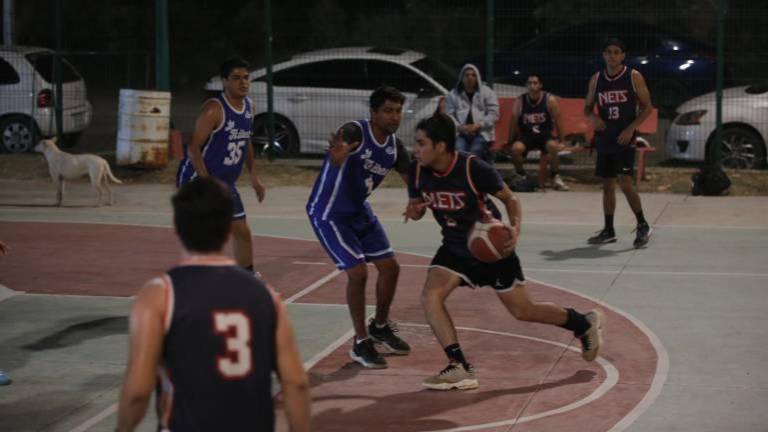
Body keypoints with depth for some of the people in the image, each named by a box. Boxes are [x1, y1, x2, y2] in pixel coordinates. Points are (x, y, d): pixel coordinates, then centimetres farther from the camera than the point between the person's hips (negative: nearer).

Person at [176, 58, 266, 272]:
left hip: (225, 182, 8)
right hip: (197, 179, -8)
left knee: (242, 232, 16)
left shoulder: (249, 106, 6)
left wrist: (254, 176, 16)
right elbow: (194, 147, -22)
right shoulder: (214, 108, -20)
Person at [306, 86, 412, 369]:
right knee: (358, 272, -17)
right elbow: (336, 159, -49)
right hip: (328, 214, -8)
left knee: (390, 268, 9)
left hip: (359, 211, 8)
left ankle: (380, 328, 32)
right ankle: (361, 343, -2)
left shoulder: (395, 146, -4)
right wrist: (337, 155, -74)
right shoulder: (354, 132, -28)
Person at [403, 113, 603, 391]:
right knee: (430, 297, -17)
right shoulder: (418, 171, -13)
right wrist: (413, 211, -21)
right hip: (455, 248, 5)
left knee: (523, 311, 6)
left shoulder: (473, 168, -27)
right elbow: (418, 208, 4)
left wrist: (515, 228, -31)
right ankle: (460, 369, -15)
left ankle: (585, 323, 31)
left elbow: (510, 198, -14)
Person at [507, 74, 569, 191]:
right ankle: (520, 176, -2)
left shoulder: (550, 100, -11)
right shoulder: (519, 102, -9)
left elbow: (557, 121, -3)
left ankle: (555, 177, -10)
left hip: (545, 134, -1)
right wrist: (509, 142, -1)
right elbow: (513, 124, -2)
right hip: (526, 135, 1)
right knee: (516, 148, -30)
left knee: (553, 146, -33)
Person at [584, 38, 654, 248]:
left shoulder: (634, 77, -4)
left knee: (625, 183, -14)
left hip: (625, 138, -5)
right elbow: (587, 107, 15)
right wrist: (593, 117, -8)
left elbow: (647, 107, -3)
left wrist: (631, 128, -14)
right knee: (607, 185, 9)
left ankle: (643, 225, -1)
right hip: (604, 137, 5)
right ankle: (608, 231, 18)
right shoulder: (596, 79, 7)